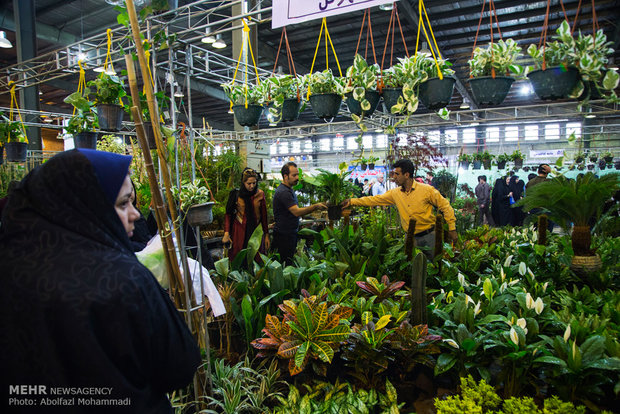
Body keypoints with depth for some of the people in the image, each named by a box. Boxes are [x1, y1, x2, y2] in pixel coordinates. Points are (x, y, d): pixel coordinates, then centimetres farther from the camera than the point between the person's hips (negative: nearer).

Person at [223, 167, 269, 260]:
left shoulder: (260, 194, 2)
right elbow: (228, 214, 0)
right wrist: (226, 233, -10)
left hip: (256, 231, 1)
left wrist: (266, 235, 6)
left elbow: (264, 215, 6)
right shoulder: (236, 194, -3)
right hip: (240, 231, -1)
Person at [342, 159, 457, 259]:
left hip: (428, 235, -3)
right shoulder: (395, 193, 0)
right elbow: (375, 199, 2)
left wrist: (452, 229, -5)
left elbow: (445, 206, -4)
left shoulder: (426, 190, -11)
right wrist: (352, 201, -2)